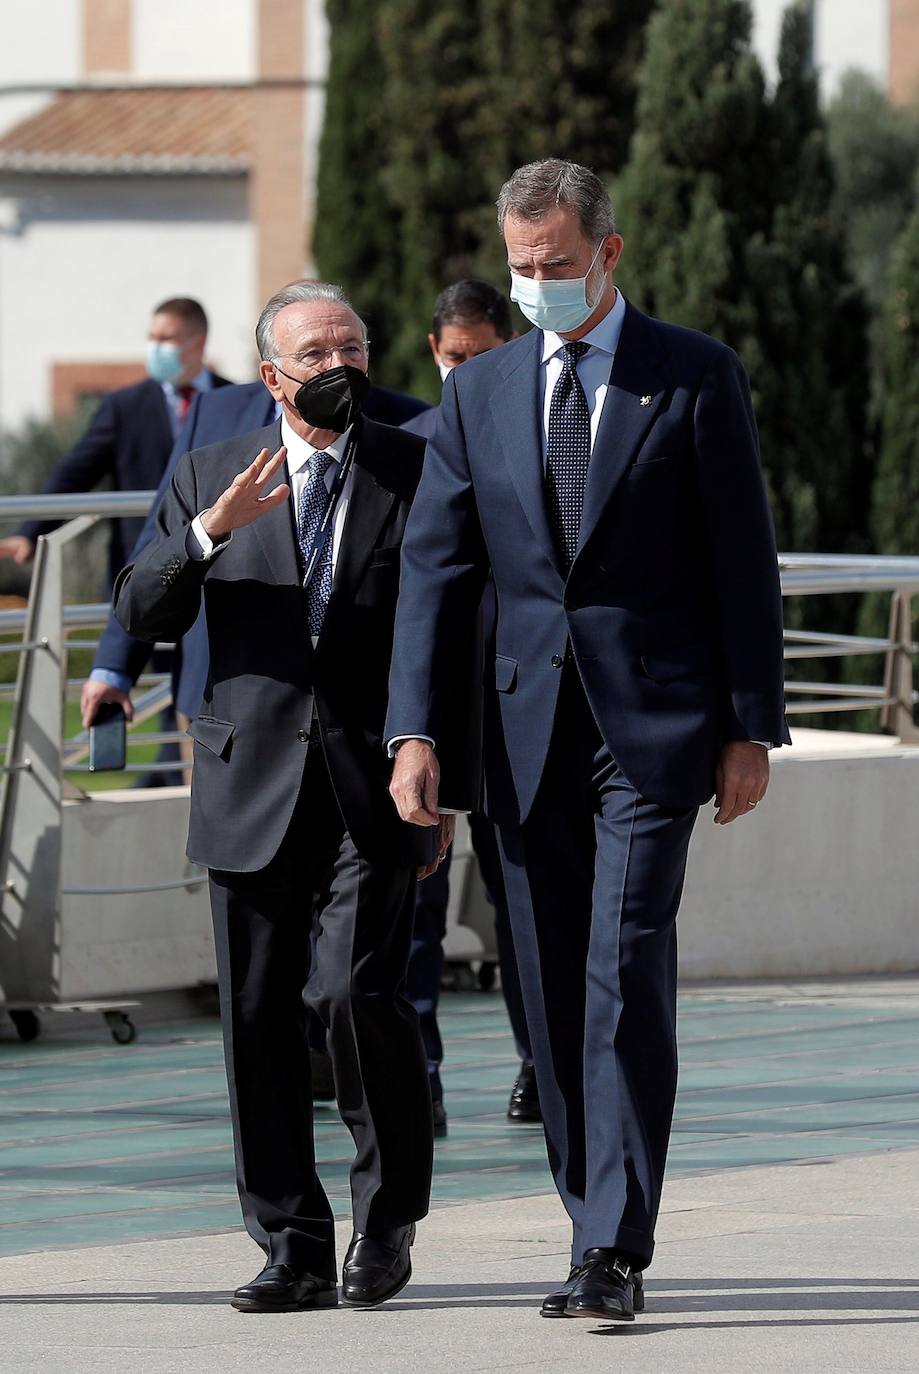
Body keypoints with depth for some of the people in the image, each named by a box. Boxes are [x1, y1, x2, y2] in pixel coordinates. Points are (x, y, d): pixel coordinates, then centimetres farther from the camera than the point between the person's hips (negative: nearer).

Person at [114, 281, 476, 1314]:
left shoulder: (419, 475, 5)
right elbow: (141, 616, 2)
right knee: (258, 1017, 2)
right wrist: (210, 532, -15)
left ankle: (388, 1213, 4)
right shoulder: (210, 477, 10)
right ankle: (292, 1245, 10)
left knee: (354, 990, -16)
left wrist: (447, 788, 4)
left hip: (372, 790, -2)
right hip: (252, 788, 2)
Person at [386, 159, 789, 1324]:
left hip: (655, 724, -4)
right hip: (533, 732, 4)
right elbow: (436, 565, 6)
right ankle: (600, 1238, 14)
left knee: (626, 979, -12)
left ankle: (615, 1253, -12)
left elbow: (743, 561, 0)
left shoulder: (696, 377, 0)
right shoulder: (480, 392, 10)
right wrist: (414, 729, -4)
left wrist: (751, 728, -4)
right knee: (552, 997, 5)